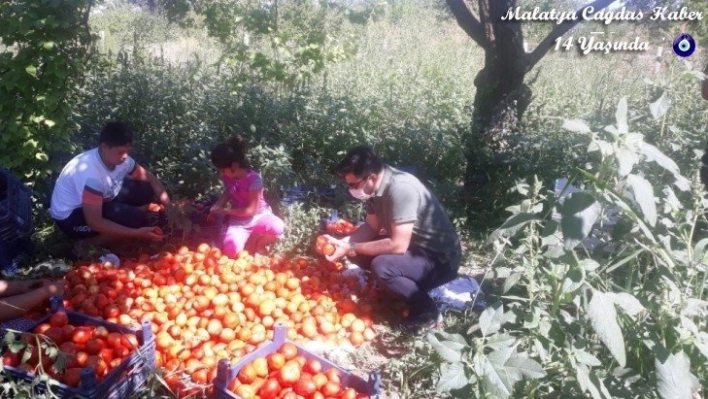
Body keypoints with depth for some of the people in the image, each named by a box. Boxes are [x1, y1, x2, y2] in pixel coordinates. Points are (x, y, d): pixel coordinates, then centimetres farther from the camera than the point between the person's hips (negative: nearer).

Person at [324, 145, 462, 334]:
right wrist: (344, 243, -10)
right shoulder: (376, 186, -4)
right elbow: (372, 226, 7)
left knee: (382, 267, -31)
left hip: (440, 258, -9)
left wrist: (352, 247, -24)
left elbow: (398, 245, -32)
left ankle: (426, 310, -7)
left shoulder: (401, 189, -30)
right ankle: (400, 287, 14)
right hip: (412, 246, 9)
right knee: (356, 251, 1)